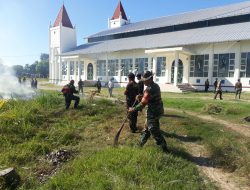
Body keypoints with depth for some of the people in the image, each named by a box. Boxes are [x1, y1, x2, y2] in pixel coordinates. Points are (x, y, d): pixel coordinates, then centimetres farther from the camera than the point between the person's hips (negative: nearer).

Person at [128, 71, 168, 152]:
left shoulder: (149, 89, -23)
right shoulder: (156, 86, 6)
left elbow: (143, 103, -21)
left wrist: (133, 109, -11)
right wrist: (141, 96, 5)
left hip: (153, 113, -10)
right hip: (157, 110, 10)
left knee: (154, 131, 1)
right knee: (147, 127, 20)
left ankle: (164, 148, 10)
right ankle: (141, 143, 35)